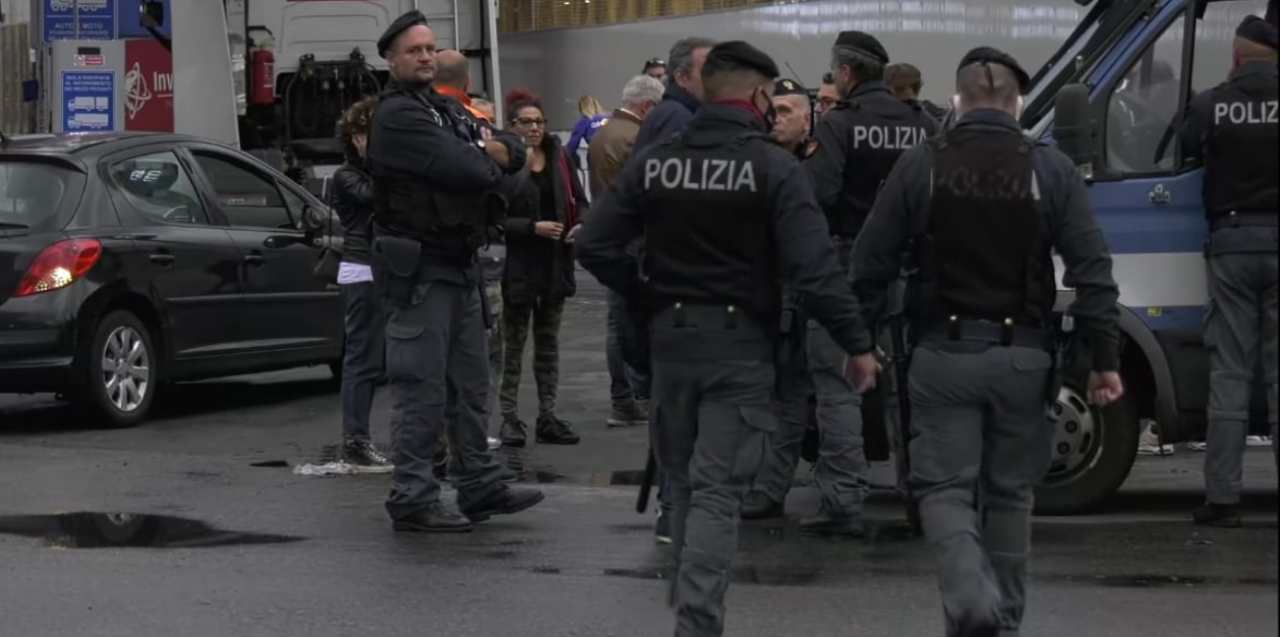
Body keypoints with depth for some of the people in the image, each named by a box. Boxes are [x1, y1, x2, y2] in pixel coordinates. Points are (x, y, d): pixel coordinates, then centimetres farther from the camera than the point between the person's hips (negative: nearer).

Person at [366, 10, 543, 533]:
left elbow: (513, 154, 14)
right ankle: (412, 499, -5)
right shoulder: (399, 115, -13)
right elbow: (467, 171, -22)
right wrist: (490, 163, 0)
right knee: (422, 388, -8)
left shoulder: (447, 111, 18)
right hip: (419, 268, -10)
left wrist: (487, 151, -9)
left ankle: (480, 487, 23)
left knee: (470, 385, 15)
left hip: (458, 266, 10)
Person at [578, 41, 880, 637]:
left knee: (683, 480, 18)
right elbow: (813, 267, -18)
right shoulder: (773, 167, -12)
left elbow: (594, 245, 0)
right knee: (717, 490, -4)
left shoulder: (654, 162, 2)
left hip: (670, 336, 4)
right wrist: (857, 342, -13)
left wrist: (646, 300, 10)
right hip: (740, 341, -4)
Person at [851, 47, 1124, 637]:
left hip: (944, 355, -1)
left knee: (944, 488, 2)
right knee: (1010, 493, 14)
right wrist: (1104, 357, -2)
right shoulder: (1051, 170, -1)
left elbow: (870, 264, 1)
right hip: (1023, 358, 1)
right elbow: (1092, 270, -5)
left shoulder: (920, 166, -1)